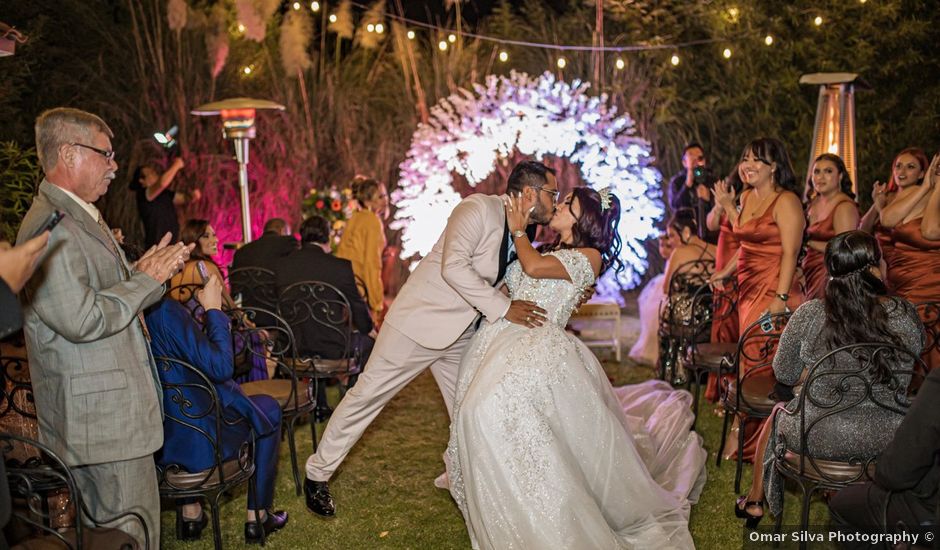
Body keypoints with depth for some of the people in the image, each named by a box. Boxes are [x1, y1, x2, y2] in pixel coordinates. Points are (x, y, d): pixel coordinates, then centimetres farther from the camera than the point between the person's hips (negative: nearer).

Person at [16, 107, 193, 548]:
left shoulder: (81, 217, 15)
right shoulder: (50, 227, -19)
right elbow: (81, 320, -26)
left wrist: (145, 271, 5)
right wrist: (147, 279, -14)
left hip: (111, 405, 10)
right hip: (101, 415, -10)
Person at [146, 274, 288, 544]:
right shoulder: (165, 310, -26)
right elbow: (221, 367, -23)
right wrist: (214, 309, -13)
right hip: (196, 443, -6)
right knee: (268, 408, 20)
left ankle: (190, 513, 36)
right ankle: (257, 516, 27)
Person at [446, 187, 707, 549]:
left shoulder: (589, 256, 2)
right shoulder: (549, 251, 26)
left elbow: (534, 266, -13)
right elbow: (510, 284, 18)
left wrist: (518, 229, 3)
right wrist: (519, 226, 18)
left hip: (537, 346, -8)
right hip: (501, 340, 8)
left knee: (493, 408, -27)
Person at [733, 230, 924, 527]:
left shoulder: (810, 314, -19)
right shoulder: (906, 314, -12)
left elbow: (784, 375, -4)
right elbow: (907, 376, 6)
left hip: (820, 437, -2)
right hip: (888, 437, 3)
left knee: (776, 414, 30)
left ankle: (754, 502, 45)